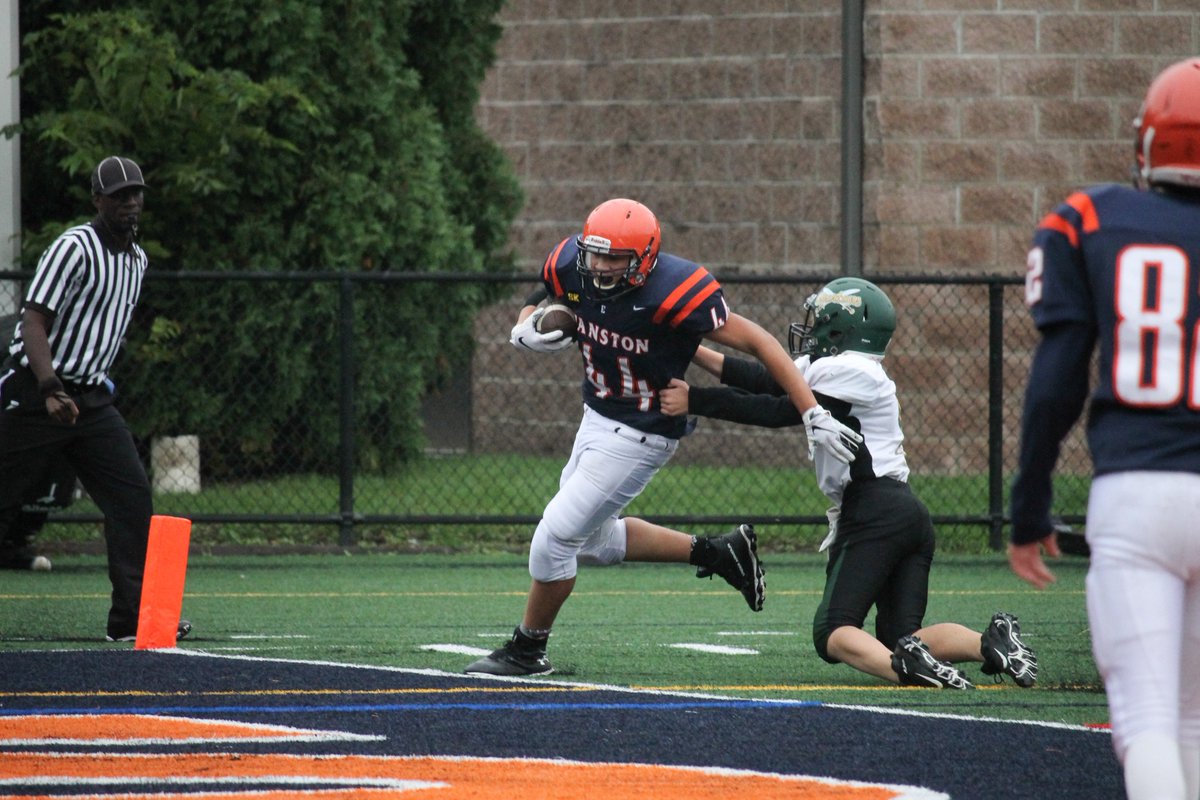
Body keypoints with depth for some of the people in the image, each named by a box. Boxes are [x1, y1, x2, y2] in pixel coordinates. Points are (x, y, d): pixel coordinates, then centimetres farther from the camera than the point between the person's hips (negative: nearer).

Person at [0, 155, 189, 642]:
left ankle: (132, 618, -8)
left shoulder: (136, 259, 13)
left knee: (132, 496, -7)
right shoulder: (74, 249, -14)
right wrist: (51, 390, -34)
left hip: (91, 399, 7)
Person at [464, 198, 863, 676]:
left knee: (557, 536, -5)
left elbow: (756, 343, -25)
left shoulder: (674, 292, -30)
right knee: (591, 539, 21)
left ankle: (527, 650, 16)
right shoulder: (571, 267, -12)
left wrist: (813, 416, -29)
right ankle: (718, 554, 32)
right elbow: (532, 311, 8)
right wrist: (525, 332, -19)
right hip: (597, 417, 8)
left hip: (641, 435, -8)